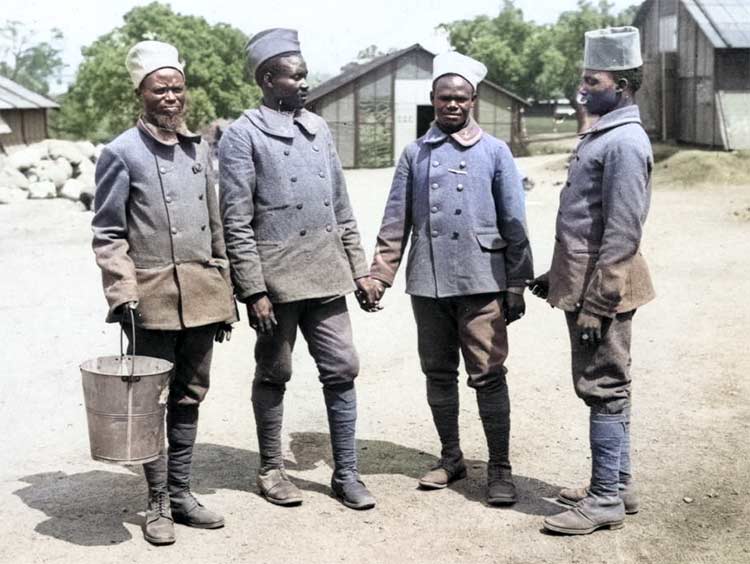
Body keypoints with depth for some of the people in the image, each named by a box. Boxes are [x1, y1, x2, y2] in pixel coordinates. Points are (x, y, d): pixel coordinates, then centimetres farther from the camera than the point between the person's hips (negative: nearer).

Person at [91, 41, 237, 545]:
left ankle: (182, 493, 23)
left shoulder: (199, 148, 13)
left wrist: (225, 295, 14)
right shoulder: (122, 153, -4)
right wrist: (123, 293, -15)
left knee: (190, 396, 12)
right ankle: (159, 502, 14)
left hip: (202, 294, 6)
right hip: (153, 294, -5)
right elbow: (108, 234, -5)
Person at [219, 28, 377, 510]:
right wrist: (254, 290, -15)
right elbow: (236, 223, -11)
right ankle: (271, 470, 25)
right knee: (274, 376, 9)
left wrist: (359, 267, 11)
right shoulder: (242, 136, -8)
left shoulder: (319, 128, 11)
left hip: (326, 276, 5)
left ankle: (346, 474, 16)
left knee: (342, 370, 6)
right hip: (276, 278, -5)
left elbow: (341, 205, 15)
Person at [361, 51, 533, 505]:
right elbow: (396, 220, 10)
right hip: (427, 282, 3)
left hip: (481, 281, -3)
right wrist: (380, 275, 1)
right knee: (438, 373, 11)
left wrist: (516, 285, -1)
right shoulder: (415, 154, 11)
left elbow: (514, 223, 3)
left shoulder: (494, 152, 5)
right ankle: (451, 457, 25)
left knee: (489, 374, -3)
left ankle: (500, 468, 6)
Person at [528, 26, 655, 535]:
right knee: (607, 387, 15)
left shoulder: (625, 142, -15)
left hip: (602, 289, -10)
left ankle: (606, 500, 5)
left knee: (603, 388, -4)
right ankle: (619, 484, 26)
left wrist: (596, 304, -22)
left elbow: (622, 234, -21)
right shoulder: (601, 135, 15)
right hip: (583, 282, 10)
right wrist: (557, 276, 22)